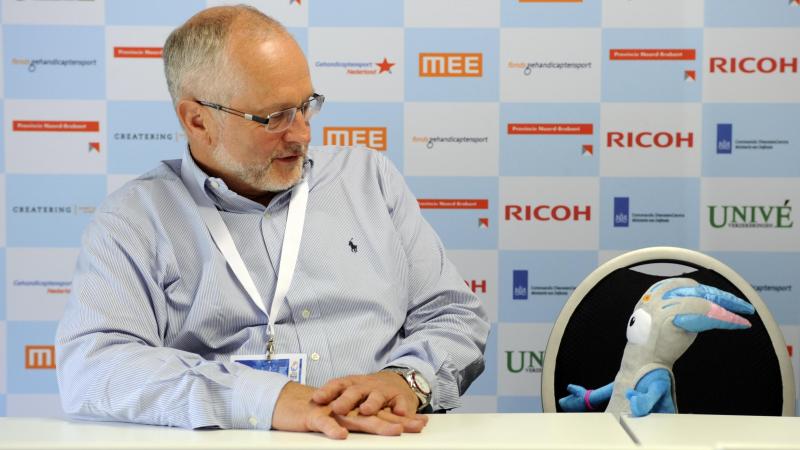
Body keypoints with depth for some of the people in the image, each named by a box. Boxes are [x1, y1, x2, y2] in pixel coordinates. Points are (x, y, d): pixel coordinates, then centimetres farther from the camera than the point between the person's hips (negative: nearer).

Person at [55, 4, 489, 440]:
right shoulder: (132, 220, 1)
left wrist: (406, 379, -11)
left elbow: (455, 317, 12)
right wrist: (268, 399, -23)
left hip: (386, 439, 1)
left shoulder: (369, 178, 13)